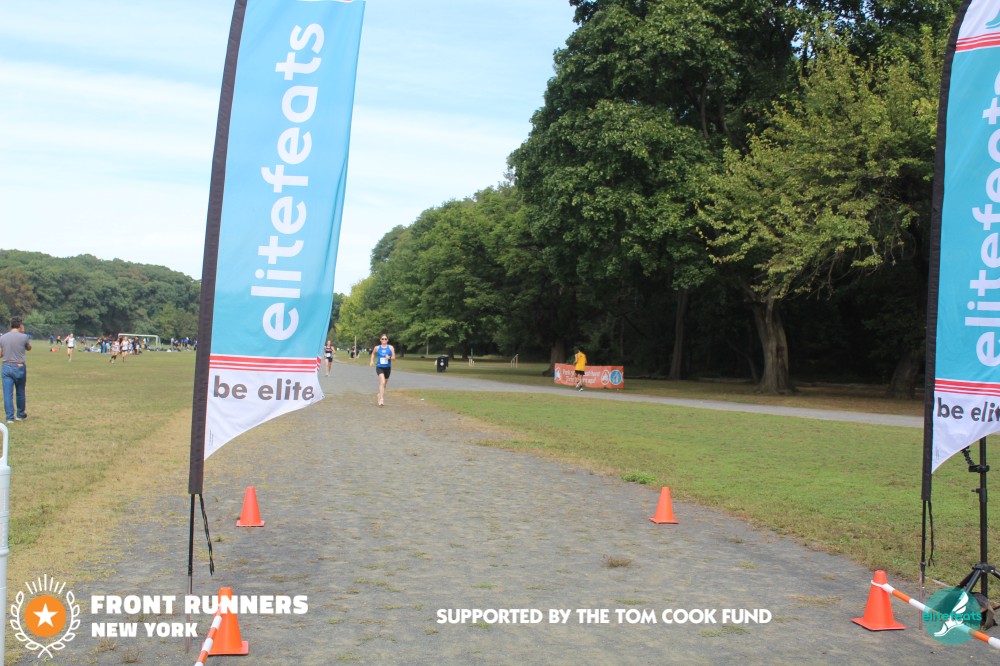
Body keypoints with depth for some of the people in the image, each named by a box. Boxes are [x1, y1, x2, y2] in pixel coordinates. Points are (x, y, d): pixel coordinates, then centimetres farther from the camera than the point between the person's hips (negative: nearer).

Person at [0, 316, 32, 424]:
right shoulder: (24, 337, -7)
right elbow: (29, 348, 12)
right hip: (19, 367, -2)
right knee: (20, 392, 14)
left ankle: (10, 417, -1)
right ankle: (20, 415, 27)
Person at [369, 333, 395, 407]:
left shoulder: (390, 347, -1)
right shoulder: (377, 348, 0)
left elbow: (394, 357, -1)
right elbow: (373, 353, 20)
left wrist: (389, 357, -21)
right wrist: (372, 361, 8)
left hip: (387, 368, 2)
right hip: (379, 367, -2)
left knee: (384, 384, 16)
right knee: (382, 382, -22)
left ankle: (380, 395, 42)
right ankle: (381, 399, -27)